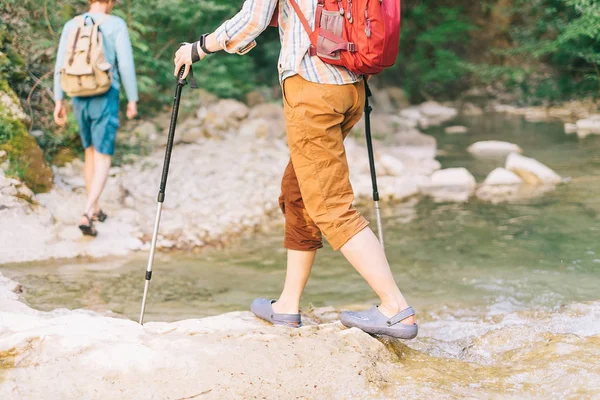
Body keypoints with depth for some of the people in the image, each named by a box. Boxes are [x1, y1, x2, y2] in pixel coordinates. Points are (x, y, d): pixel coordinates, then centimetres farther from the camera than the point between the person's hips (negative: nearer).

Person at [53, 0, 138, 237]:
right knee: (103, 161, -3)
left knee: (92, 154, 24)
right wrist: (133, 100, -2)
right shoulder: (116, 25, -8)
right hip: (106, 100, -5)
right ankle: (86, 216, -20)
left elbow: (60, 66, 3)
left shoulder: (71, 25, 5)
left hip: (80, 100, 5)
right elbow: (126, 65, -11)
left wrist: (58, 102, 7)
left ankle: (95, 209, 32)